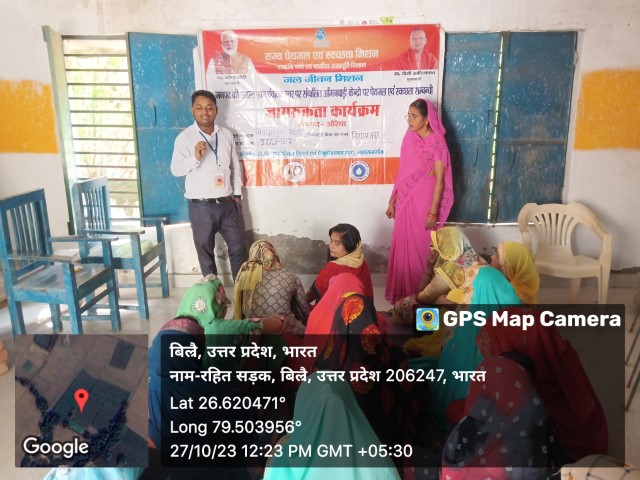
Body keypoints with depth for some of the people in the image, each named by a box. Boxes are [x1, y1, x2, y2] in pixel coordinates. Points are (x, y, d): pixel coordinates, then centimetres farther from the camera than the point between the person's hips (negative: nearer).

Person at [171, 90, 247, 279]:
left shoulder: (227, 135, 7)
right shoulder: (184, 137, -5)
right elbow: (176, 170, -11)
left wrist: (237, 194, 9)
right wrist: (195, 158, -27)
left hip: (228, 203, 3)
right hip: (201, 206, -3)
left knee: (238, 248, 11)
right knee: (205, 251, 9)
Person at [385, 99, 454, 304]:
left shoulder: (437, 143, -11)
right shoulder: (409, 138, 7)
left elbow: (440, 180, -12)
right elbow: (402, 173, 11)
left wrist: (433, 212, -15)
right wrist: (392, 200, 11)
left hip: (424, 199, -6)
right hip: (405, 200, 6)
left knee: (420, 247, 3)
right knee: (403, 245, 11)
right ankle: (402, 292, 25)